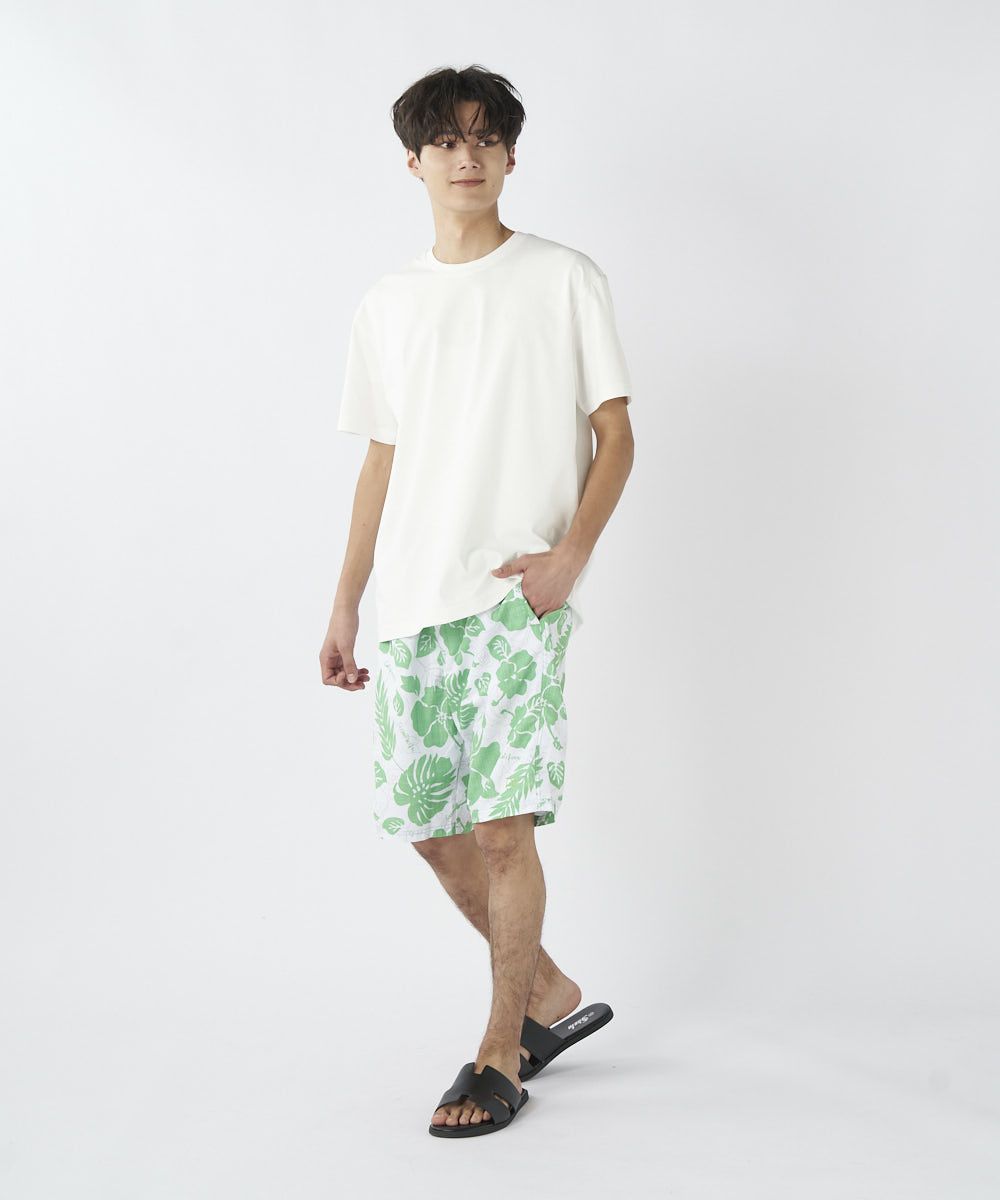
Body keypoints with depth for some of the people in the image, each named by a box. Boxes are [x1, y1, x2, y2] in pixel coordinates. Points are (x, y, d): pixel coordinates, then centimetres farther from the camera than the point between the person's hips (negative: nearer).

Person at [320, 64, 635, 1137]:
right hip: (412, 596, 5)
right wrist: (345, 605, 14)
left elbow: (615, 437, 1)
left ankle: (502, 1049, 8)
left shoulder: (564, 280, 3)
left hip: (516, 594, -5)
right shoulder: (387, 305, 15)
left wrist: (570, 553, -14)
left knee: (501, 823, -9)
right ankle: (552, 994, 26)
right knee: (427, 822, 6)